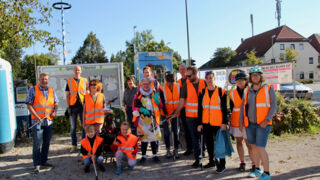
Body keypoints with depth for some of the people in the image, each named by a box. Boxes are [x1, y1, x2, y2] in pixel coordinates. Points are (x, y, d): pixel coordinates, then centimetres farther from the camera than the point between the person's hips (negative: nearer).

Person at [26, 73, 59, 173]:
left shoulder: (51, 90, 12)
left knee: (46, 142, 12)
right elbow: (29, 104, -6)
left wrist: (55, 111, -4)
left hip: (49, 121, 5)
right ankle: (37, 165, 4)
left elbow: (56, 103, 17)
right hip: (37, 121, -5)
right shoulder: (33, 90, -1)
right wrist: (37, 116, -15)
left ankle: (43, 161, 25)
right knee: (37, 143, -4)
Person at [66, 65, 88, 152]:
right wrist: (68, 107, -1)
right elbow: (67, 95, 7)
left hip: (83, 106, 0)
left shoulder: (85, 80, 9)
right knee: (73, 127, 4)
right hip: (73, 106, 0)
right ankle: (74, 145, 13)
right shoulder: (69, 81, 8)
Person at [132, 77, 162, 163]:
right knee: (143, 138, 2)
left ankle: (155, 155, 20)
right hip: (142, 120, -1)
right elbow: (134, 107, 2)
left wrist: (157, 100, -11)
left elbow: (160, 106, 11)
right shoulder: (138, 95, 3)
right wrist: (141, 110, -17)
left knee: (154, 137, 6)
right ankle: (143, 156, 16)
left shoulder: (154, 94, 8)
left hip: (153, 119, 2)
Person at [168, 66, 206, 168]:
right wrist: (175, 113, -8)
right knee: (195, 138, 7)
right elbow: (182, 101, -1)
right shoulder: (186, 85, -1)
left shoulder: (204, 83, -2)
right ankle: (197, 158, 20)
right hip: (191, 116, 0)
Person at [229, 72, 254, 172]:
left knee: (249, 143, -3)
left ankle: (254, 163, 11)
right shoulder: (232, 93, 4)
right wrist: (231, 121, 7)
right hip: (236, 122, 3)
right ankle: (242, 163, 21)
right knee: (239, 142, 9)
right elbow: (232, 108, 9)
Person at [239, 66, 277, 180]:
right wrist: (241, 122, 4)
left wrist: (267, 120, -16)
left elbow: (273, 106, -7)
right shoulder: (248, 92, 8)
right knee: (254, 147, 11)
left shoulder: (268, 89, -3)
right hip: (250, 124, 5)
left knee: (260, 148, -9)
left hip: (263, 125, -4)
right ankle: (257, 170, 25)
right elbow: (243, 107, 11)